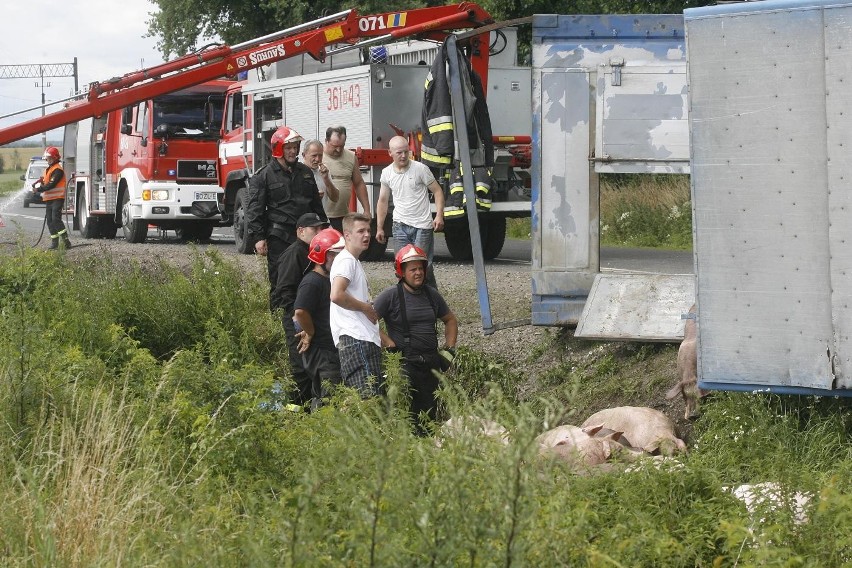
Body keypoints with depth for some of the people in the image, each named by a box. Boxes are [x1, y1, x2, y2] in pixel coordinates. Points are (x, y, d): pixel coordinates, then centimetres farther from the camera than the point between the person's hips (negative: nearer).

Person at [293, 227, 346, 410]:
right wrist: (310, 333, -13)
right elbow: (300, 312, -27)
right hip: (320, 352, -10)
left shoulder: (330, 280, 17)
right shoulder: (312, 282, -15)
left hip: (334, 350, 10)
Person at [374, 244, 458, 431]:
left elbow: (451, 320, 27)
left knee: (430, 413, 8)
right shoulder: (391, 296, -5)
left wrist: (449, 349, 16)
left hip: (432, 363, 6)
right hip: (406, 363, -6)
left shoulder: (431, 294, 13)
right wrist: (388, 344, -12)